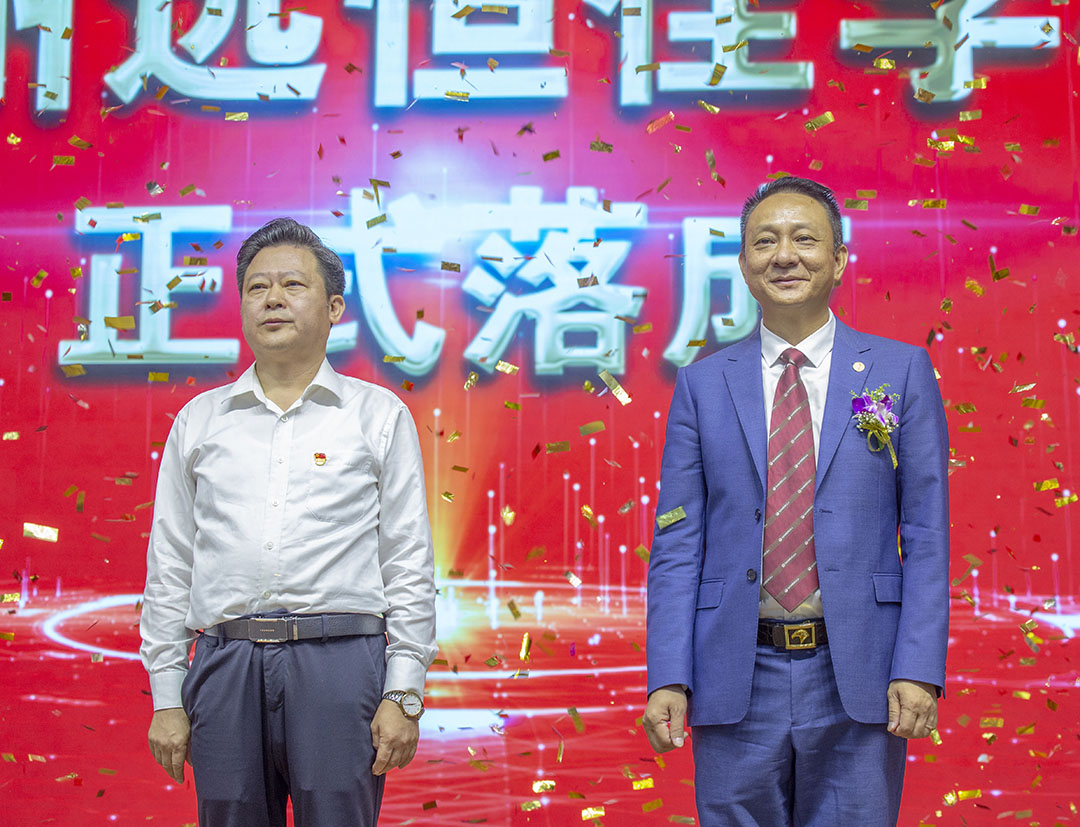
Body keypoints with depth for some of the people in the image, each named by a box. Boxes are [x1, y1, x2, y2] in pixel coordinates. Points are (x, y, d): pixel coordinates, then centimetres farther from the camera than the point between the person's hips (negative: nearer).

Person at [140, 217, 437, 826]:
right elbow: (169, 568, 14)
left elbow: (410, 566, 4)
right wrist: (166, 697, 8)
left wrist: (404, 693, -3)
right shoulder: (199, 421, 14)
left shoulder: (380, 415, 8)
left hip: (339, 662, -2)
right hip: (226, 665, 2)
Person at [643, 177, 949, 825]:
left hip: (857, 678, -1)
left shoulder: (902, 372, 4)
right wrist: (668, 679, -4)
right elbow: (677, 544, 4)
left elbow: (926, 534, 1)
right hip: (736, 681, 1)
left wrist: (919, 671, -8)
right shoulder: (702, 386, 7)